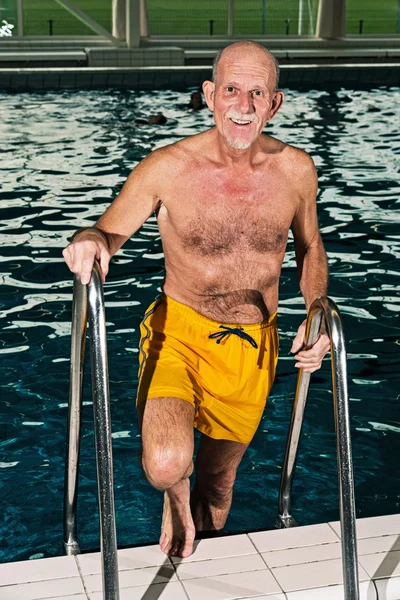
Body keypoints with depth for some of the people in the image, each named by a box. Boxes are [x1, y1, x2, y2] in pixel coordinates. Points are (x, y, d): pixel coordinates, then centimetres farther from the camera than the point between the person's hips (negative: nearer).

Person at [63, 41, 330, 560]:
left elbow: (309, 246, 11)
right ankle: (176, 493, 12)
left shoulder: (296, 170, -7)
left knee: (219, 477, 20)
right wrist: (89, 242, -30)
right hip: (180, 329, -3)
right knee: (166, 466, -28)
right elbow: (110, 233, -5)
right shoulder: (167, 169, -17)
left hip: (253, 343, 3)